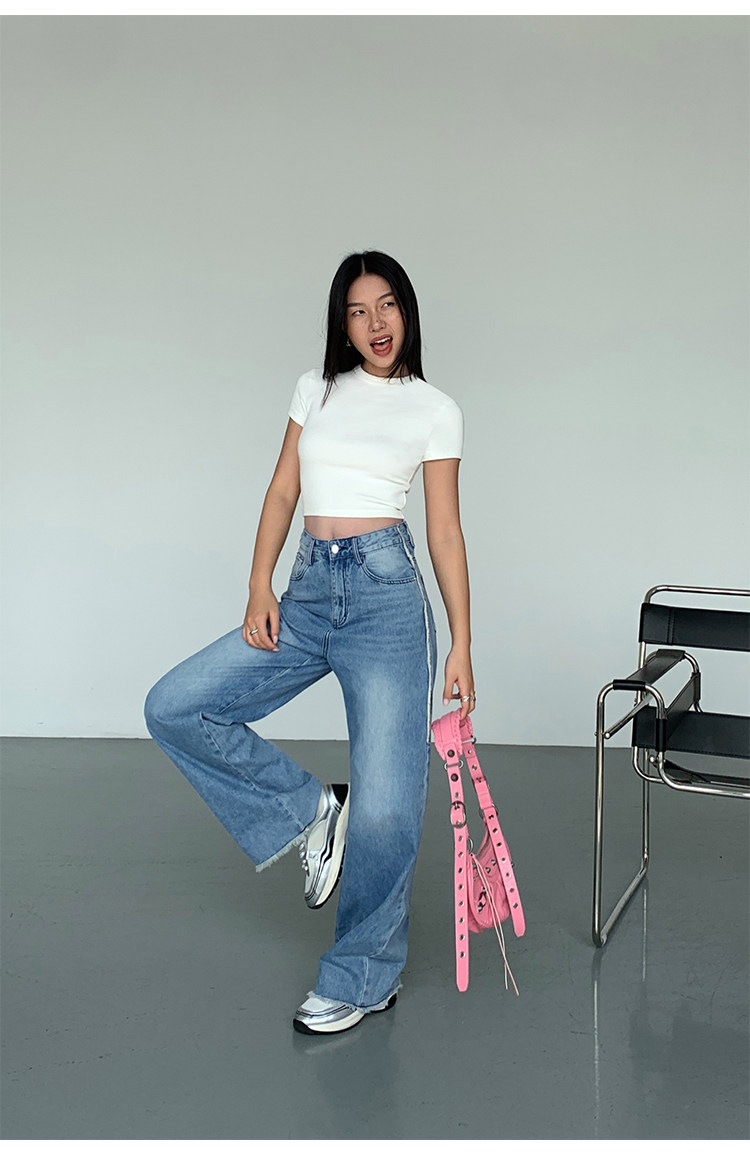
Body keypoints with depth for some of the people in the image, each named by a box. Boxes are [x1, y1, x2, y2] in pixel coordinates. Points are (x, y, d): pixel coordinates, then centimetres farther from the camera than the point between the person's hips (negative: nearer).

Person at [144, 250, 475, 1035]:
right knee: (174, 707, -7)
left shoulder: (435, 410, 5)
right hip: (307, 593, 4)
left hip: (385, 592, -4)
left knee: (385, 806, -6)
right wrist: (259, 589, -2)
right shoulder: (316, 389, 14)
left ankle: (363, 979, 13)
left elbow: (446, 533, 4)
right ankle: (309, 809, 7)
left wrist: (461, 647, 0)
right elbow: (282, 493, 12)